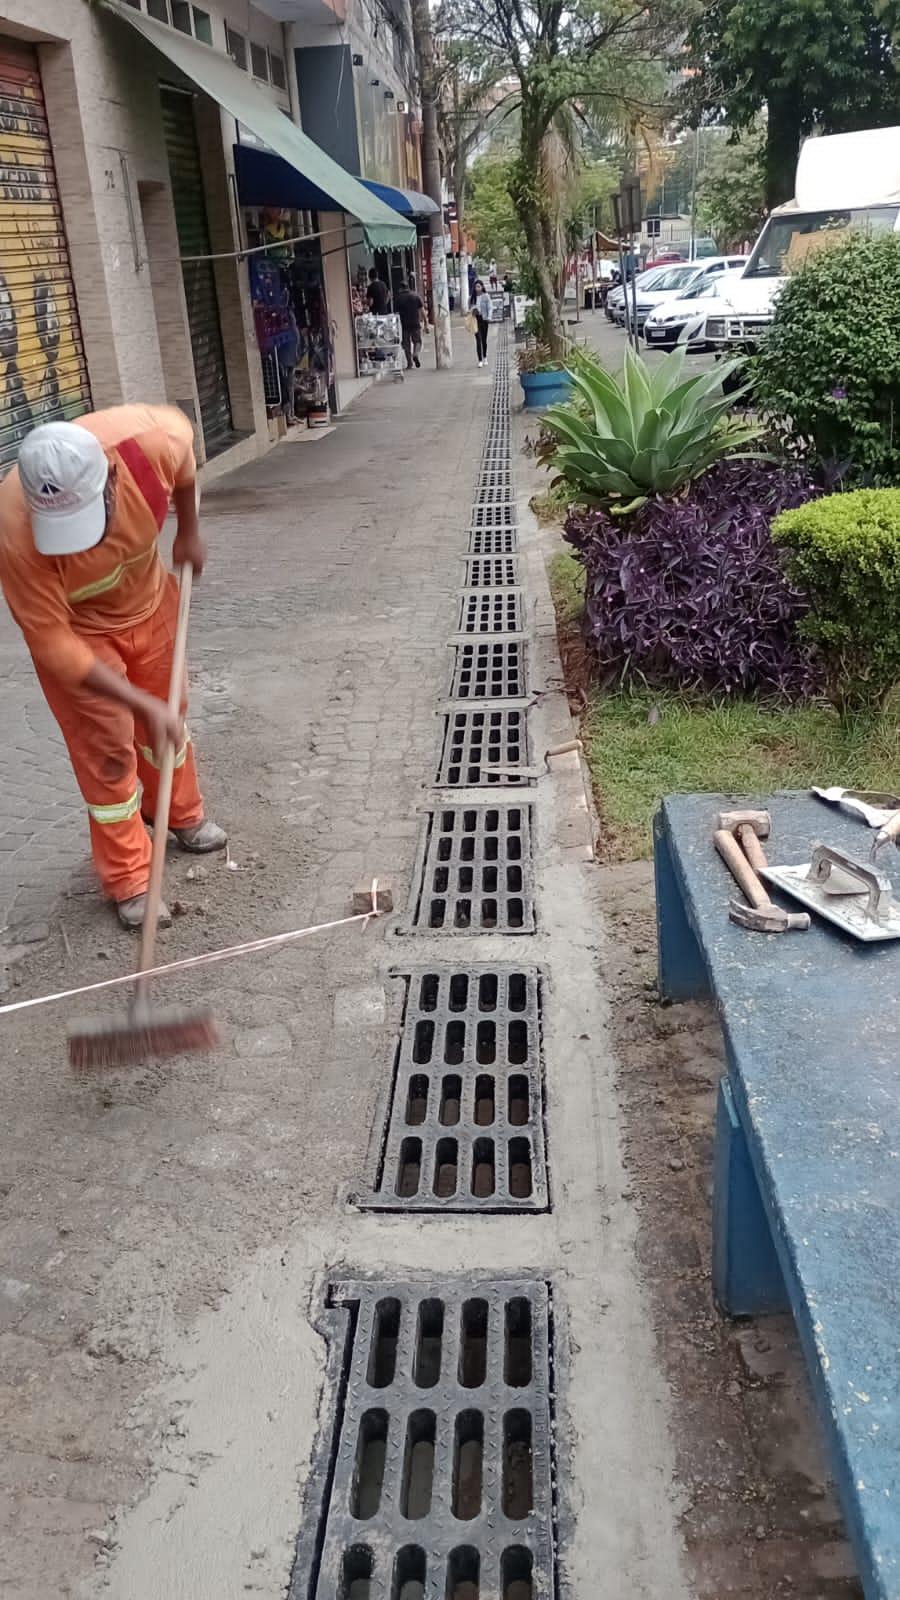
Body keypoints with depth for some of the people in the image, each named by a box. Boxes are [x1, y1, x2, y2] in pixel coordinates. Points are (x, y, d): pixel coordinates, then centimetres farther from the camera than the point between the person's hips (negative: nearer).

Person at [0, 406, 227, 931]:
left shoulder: (149, 438, -35)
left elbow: (183, 447, -8)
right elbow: (53, 645, -30)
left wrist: (189, 531, 0)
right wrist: (144, 705, -32)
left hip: (149, 600, 4)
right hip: (75, 629, -4)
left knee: (170, 713, 19)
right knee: (106, 749, -1)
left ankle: (183, 814, 45)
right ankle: (130, 883, 14)